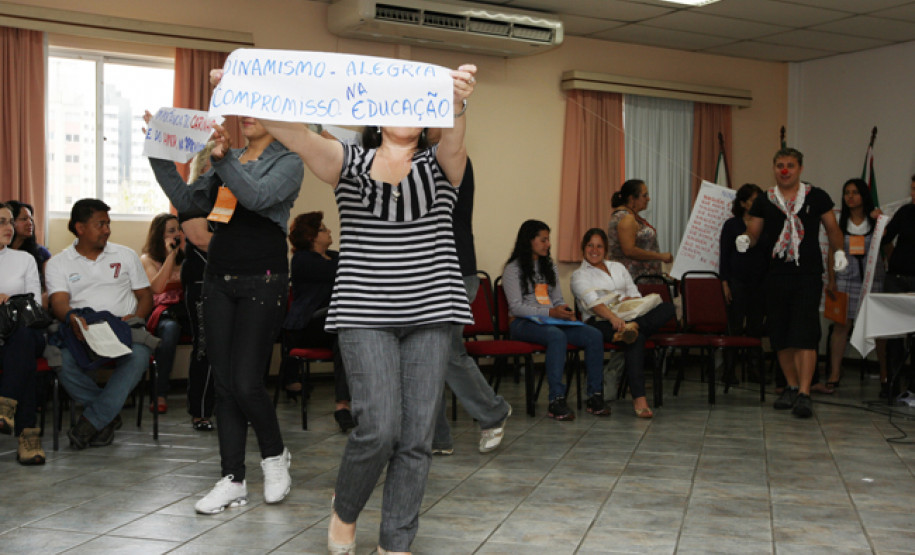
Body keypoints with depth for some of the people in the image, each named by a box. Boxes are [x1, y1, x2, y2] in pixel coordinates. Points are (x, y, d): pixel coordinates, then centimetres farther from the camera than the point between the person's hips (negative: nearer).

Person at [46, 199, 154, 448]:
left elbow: (145, 296, 17)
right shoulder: (58, 263, 12)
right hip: (82, 333, 0)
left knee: (138, 356, -36)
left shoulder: (126, 255, 18)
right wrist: (72, 318, -29)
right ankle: (109, 415, -14)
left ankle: (91, 421, -25)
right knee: (63, 360, -35)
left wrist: (135, 318, -6)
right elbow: (58, 302, -4)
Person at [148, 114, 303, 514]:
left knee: (246, 383, -10)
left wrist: (225, 159, -30)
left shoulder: (288, 162, -1)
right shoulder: (227, 160, 18)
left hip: (262, 281, -6)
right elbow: (187, 200, 13)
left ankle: (275, 456, 17)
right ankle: (232, 480, 11)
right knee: (224, 384, 4)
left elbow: (258, 196, -20)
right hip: (219, 278, 6)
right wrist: (160, 156, 6)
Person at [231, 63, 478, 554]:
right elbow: (293, 133, -10)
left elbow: (454, 139, -16)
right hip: (365, 313, -1)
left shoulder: (440, 164, 9)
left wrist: (456, 102, -41)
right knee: (379, 428, -12)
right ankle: (344, 510, 19)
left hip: (429, 313, 2)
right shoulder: (349, 163, 8)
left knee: (416, 436, 1)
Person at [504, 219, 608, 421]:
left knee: (594, 335, -20)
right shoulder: (513, 269, 0)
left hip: (554, 321, 6)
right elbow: (516, 307, -9)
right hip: (523, 323, -6)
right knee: (557, 336, -39)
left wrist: (566, 311, -1)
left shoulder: (550, 268, 23)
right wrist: (550, 312, -19)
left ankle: (595, 396, -17)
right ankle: (556, 401, -39)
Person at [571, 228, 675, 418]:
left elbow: (636, 295, 22)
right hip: (599, 322, -6)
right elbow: (592, 301, -11)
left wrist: (628, 301, -4)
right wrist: (612, 317, -30)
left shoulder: (618, 267, 28)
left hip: (629, 315, 6)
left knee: (668, 308, -21)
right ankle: (638, 398, -46)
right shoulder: (579, 275, 10)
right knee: (637, 338, -38)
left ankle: (633, 325, -44)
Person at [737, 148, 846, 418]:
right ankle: (791, 387, 22)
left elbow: (832, 228, 10)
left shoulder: (816, 197, 5)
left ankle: (804, 394, -12)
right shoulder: (764, 201, 9)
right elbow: (753, 233, 10)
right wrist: (745, 240, -13)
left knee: (805, 335, -11)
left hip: (808, 275, -3)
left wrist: (839, 252, -7)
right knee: (780, 336, 7)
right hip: (776, 274, 3)